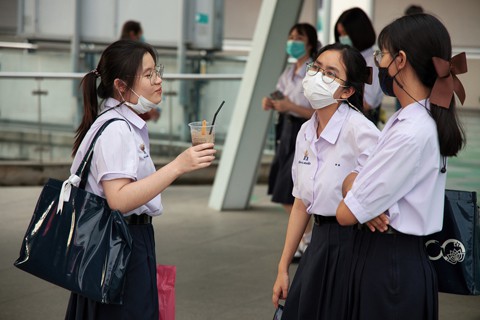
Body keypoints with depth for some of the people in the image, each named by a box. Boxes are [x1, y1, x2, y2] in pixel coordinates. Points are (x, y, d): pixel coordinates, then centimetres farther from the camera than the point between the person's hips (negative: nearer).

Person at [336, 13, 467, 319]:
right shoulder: (409, 119, 8)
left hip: (388, 264, -9)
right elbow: (355, 177, 14)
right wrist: (354, 182, -9)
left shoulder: (411, 133, -22)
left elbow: (346, 213, -20)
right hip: (402, 258, 9)